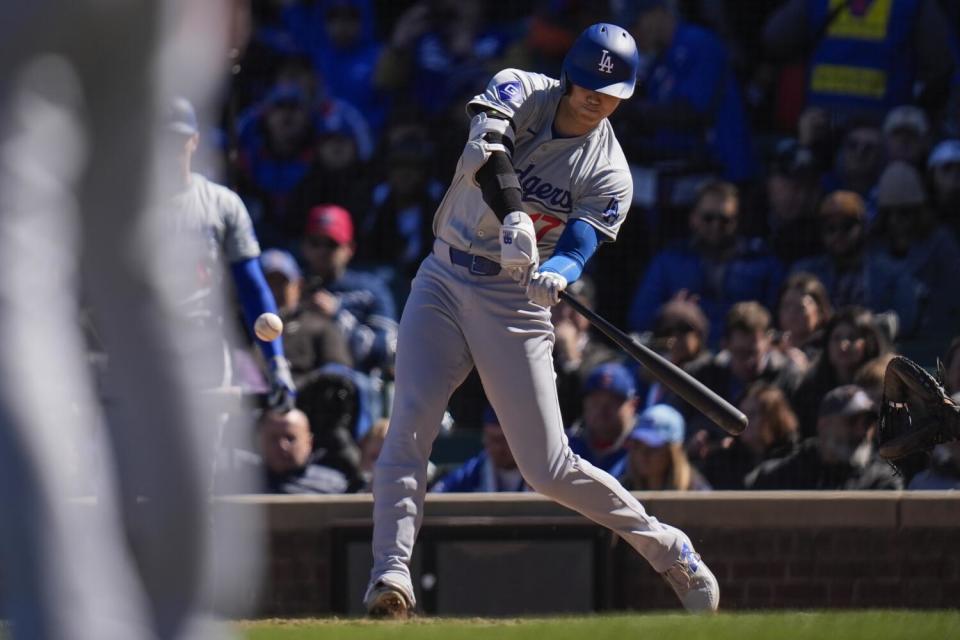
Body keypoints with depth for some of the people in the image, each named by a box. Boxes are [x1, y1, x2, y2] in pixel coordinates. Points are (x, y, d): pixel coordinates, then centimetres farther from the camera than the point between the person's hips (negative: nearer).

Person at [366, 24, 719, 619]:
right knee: (408, 429, -16)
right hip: (443, 283, 2)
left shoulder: (609, 176, -6)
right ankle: (391, 574, -17)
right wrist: (513, 217, -43)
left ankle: (669, 551, 14)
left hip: (515, 305, -2)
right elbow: (486, 147, -26)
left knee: (550, 469, -3)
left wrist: (555, 274, -43)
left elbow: (579, 246, -19)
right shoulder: (520, 91, -5)